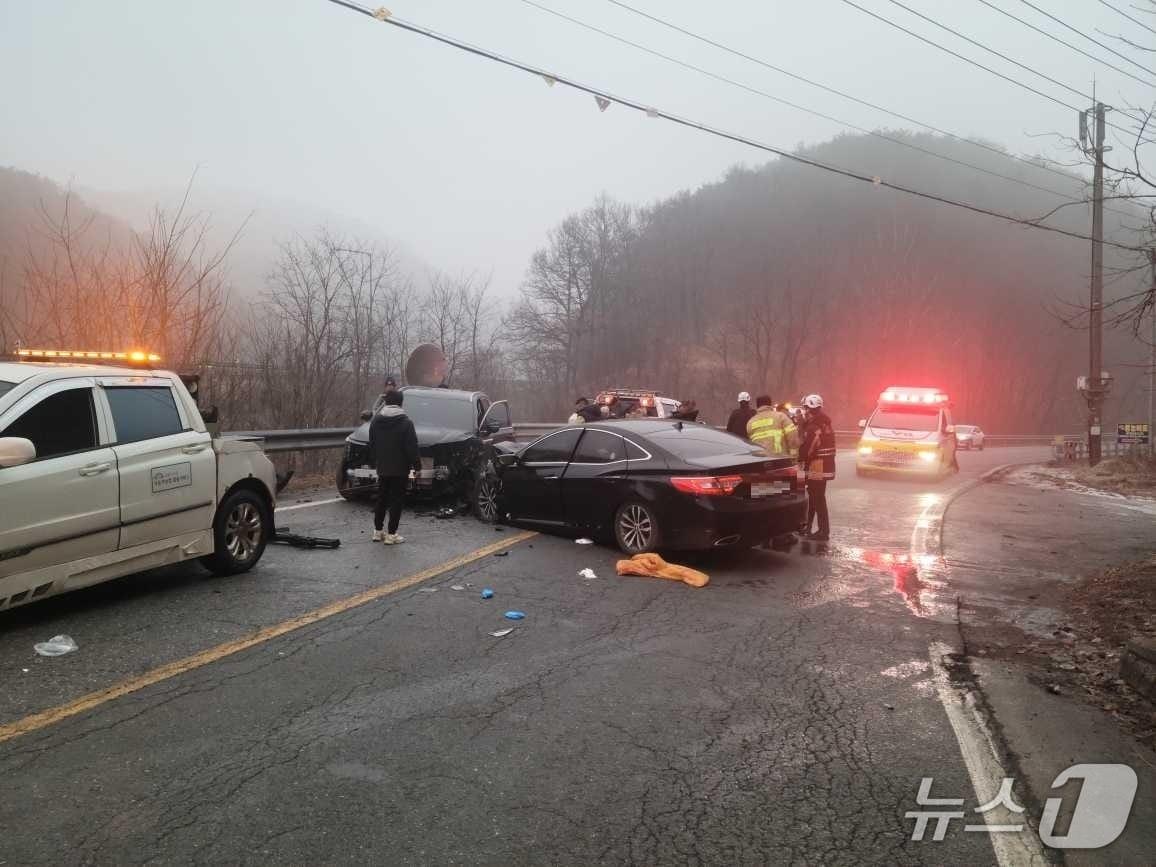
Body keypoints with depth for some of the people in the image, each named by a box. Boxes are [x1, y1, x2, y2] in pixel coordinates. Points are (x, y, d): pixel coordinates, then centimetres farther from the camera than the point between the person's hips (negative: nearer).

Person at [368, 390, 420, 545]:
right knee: (396, 500, 0)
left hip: (382, 468, 5)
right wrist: (417, 465, -5)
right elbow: (412, 447, -14)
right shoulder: (405, 422, -13)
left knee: (381, 499, 16)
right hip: (400, 469, -5)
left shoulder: (375, 421, 4)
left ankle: (378, 531, 22)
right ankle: (391, 534, 0)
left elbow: (371, 445, 11)